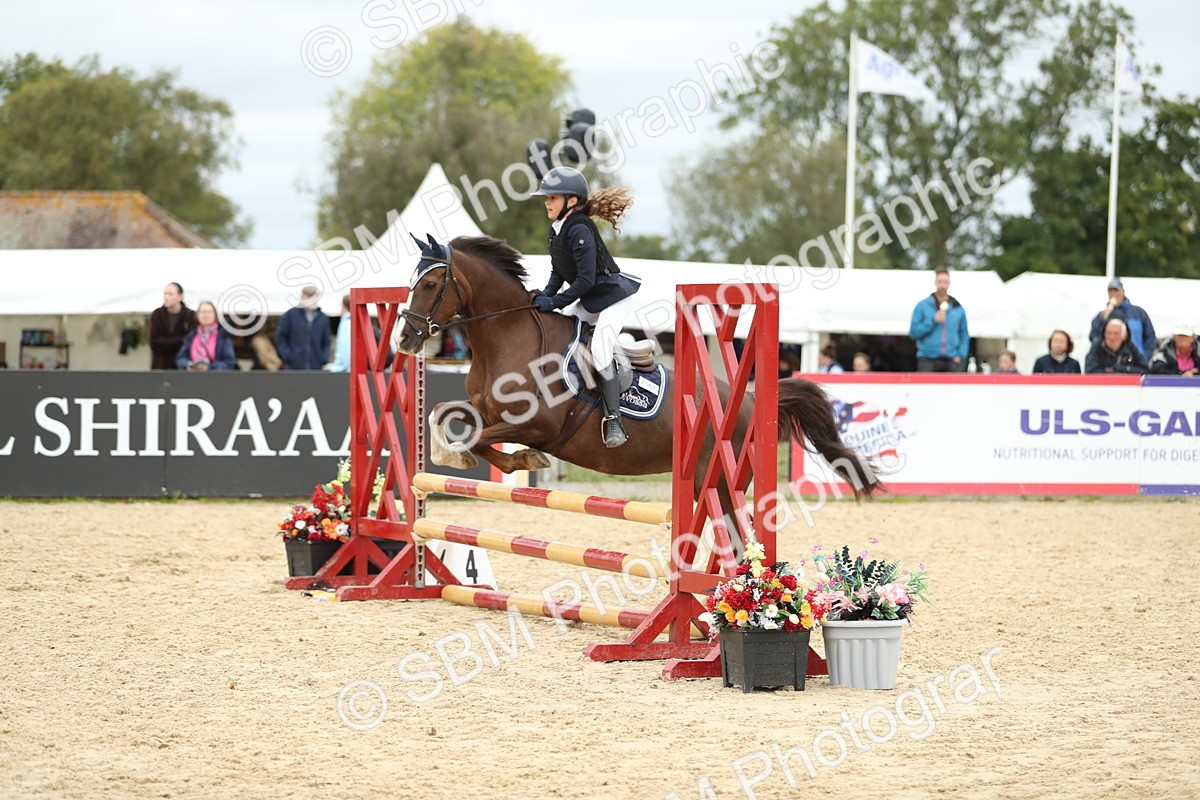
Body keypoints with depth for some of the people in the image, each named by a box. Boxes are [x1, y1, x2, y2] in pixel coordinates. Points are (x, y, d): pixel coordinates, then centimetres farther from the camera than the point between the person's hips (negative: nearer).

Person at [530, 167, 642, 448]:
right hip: (590, 301, 11)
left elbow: (586, 280, -26)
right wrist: (546, 295, -5)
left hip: (614, 295, -10)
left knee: (599, 351, -21)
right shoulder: (556, 229, 5)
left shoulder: (579, 230, -24)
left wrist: (554, 302, -21)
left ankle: (614, 420, -16)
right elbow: (558, 271, 13)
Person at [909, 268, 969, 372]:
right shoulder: (922, 306, 4)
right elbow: (913, 332, -1)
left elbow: (964, 336, 15)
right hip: (928, 361, -2)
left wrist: (961, 355, 0)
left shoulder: (958, 308, 11)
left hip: (951, 361, 2)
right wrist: (933, 321, -11)